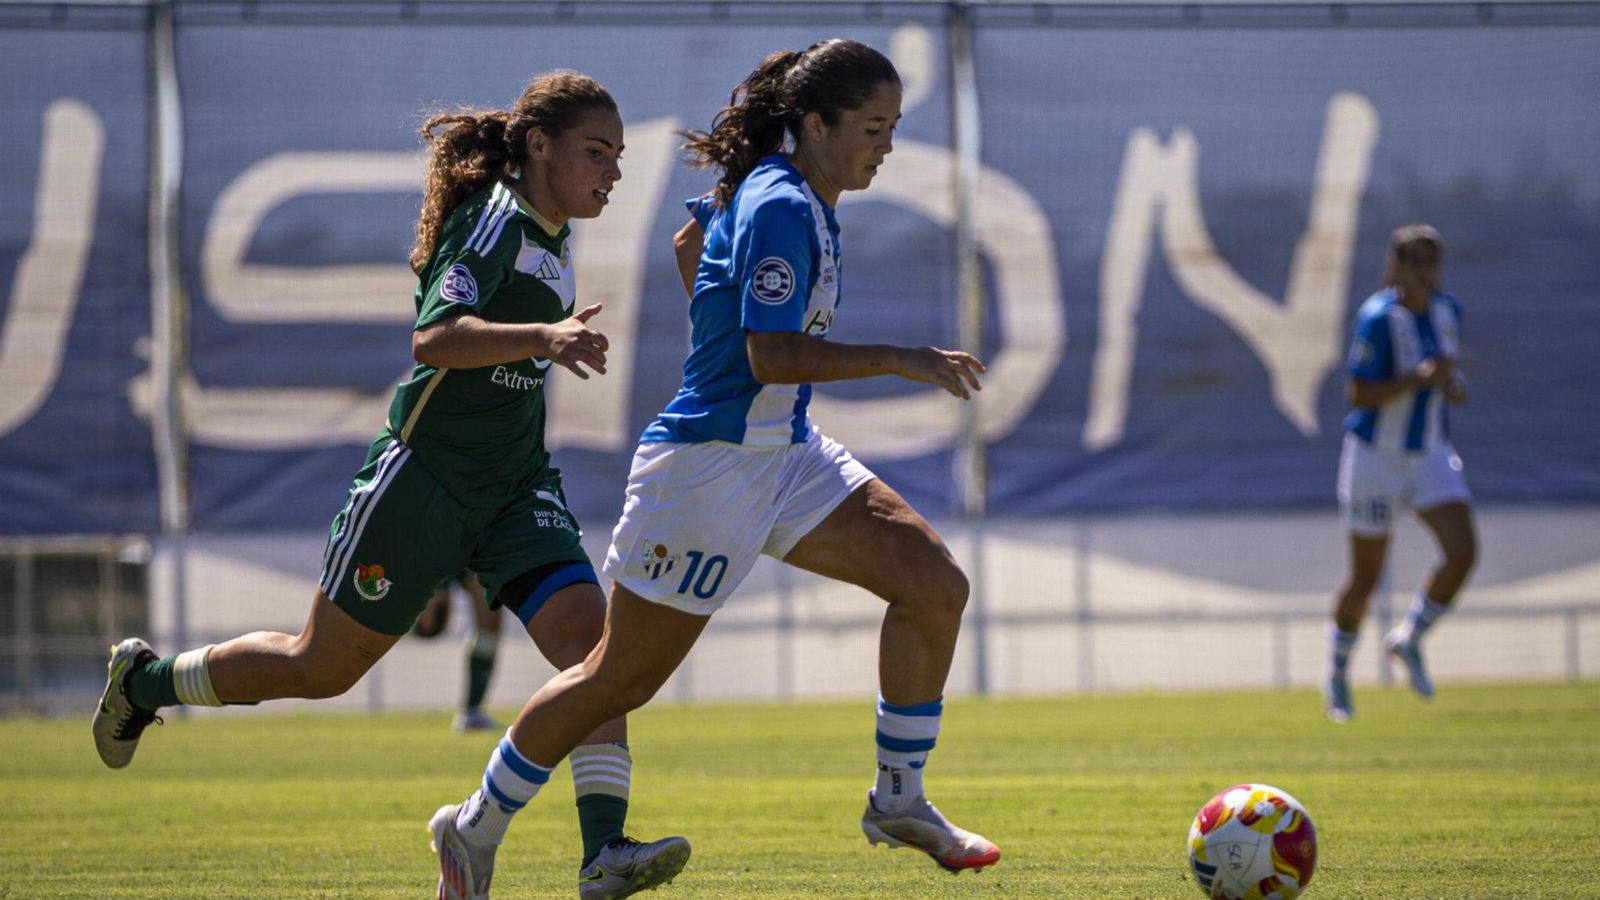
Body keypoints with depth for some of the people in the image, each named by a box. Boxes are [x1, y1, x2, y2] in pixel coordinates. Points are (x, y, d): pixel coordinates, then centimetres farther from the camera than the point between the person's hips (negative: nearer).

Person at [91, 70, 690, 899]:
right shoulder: (494, 222, -16)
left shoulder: (548, 236, 11)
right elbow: (434, 337, -32)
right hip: (425, 478, -8)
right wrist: (541, 337, -44)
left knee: (590, 633, -17)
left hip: (515, 487, 8)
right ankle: (143, 681, 31)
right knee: (321, 667, 6)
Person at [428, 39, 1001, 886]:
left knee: (935, 585, -5)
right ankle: (475, 827, 17)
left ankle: (899, 799, 6)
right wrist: (899, 360, -26)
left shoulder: (803, 200, 8)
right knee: (619, 680, 1)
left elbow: (690, 243, 26)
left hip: (783, 454, 9)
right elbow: (772, 357, -28)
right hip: (710, 464, -9)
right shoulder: (780, 209, -21)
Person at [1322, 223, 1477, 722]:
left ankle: (1410, 637, 11)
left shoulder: (1448, 310, 1)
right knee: (1365, 578, 3)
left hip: (1431, 455, 5)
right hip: (1375, 455, -5)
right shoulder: (1378, 318, -20)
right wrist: (1420, 378, -31)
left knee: (1463, 553, -14)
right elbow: (1358, 396, -22)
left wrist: (1454, 384, -6)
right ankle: (1338, 671, 28)